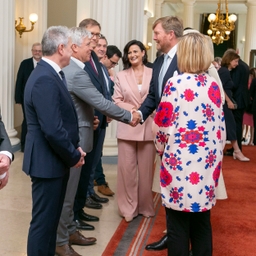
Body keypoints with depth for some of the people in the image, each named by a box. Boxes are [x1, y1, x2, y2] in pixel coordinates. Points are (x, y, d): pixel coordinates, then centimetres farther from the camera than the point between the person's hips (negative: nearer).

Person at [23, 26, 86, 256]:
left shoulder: (52, 73, 9)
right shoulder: (45, 79, -23)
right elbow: (53, 130, -28)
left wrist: (75, 147, 6)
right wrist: (73, 156, -14)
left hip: (56, 159, 10)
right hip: (47, 162, -10)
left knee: (51, 218, 21)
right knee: (43, 221, 4)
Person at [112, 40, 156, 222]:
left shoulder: (153, 73, 2)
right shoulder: (121, 76, 8)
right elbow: (116, 100, 4)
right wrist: (131, 109, -12)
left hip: (147, 126, -1)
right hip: (127, 126, 1)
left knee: (146, 168, 7)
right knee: (127, 168, 2)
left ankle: (145, 206, 22)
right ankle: (128, 207, 14)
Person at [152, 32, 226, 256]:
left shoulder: (175, 84, -10)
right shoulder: (213, 86, 2)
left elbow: (162, 124, -6)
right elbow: (221, 126, 6)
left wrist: (162, 147, 14)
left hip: (180, 162, -4)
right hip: (207, 163, 4)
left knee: (179, 225, 7)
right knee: (202, 224, 16)